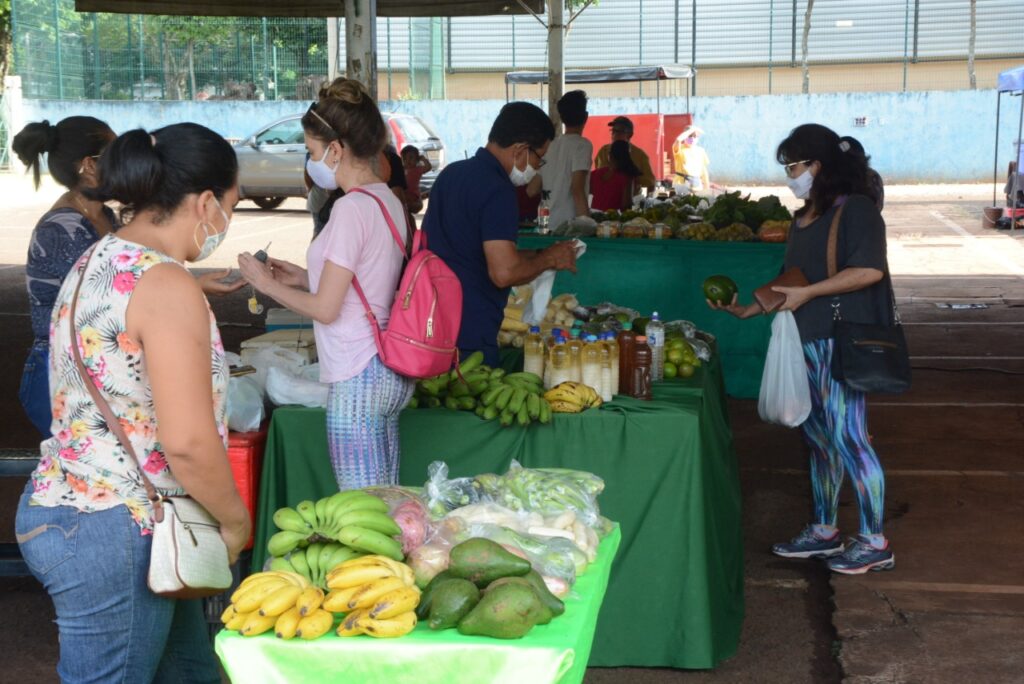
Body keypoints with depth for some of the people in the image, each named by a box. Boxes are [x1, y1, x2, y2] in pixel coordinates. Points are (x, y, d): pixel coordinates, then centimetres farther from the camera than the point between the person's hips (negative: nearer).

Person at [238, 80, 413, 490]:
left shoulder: (352, 208, -17)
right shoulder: (388, 200, 9)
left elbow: (325, 309, -15)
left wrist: (267, 284, -1)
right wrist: (303, 277, 15)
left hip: (357, 379, -9)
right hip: (391, 373, 9)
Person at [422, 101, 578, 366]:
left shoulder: (451, 173, 12)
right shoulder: (498, 190, -17)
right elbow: (504, 273, -24)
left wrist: (529, 256, 19)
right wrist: (549, 258, -6)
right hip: (469, 335, -9)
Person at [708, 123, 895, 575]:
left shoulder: (855, 209, -9)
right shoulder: (803, 219, 18)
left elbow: (869, 269, -22)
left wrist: (806, 293, -20)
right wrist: (749, 309, 15)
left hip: (842, 339, -9)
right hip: (806, 340, 9)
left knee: (847, 437, -9)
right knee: (817, 437, 13)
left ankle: (875, 543, 0)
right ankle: (824, 532, 23)